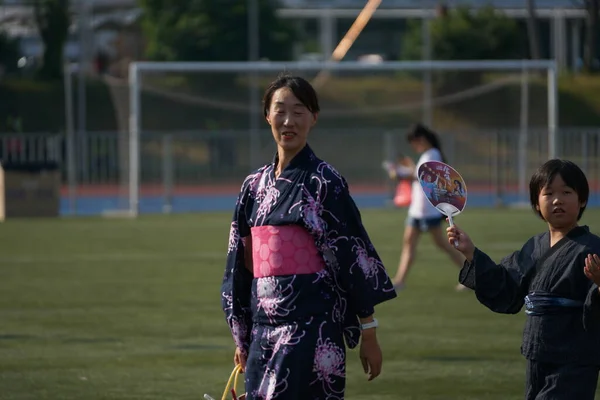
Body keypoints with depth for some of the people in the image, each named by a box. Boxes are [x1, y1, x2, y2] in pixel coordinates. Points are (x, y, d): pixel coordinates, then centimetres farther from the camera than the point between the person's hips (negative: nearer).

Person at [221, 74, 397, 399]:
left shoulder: (324, 182, -5)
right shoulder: (255, 186, 12)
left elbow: (355, 254, -6)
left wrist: (369, 335, -8)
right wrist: (242, 339, 17)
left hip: (311, 326, -6)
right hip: (264, 327, 6)